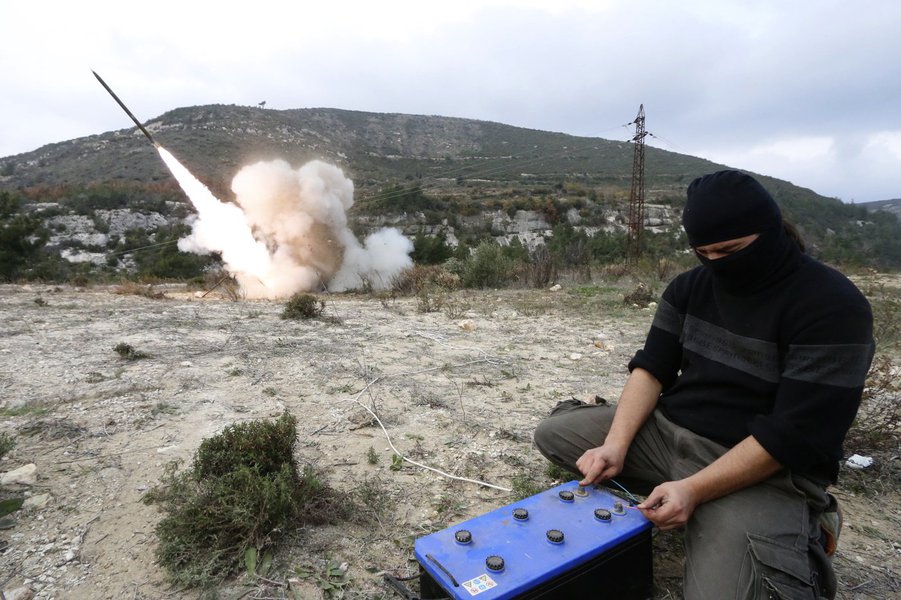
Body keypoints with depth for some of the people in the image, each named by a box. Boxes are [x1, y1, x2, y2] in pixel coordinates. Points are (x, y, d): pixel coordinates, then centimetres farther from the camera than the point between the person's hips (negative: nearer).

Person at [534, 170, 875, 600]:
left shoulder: (833, 306, -18)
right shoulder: (689, 286, 1)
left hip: (763, 469, -5)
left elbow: (795, 434, -22)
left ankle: (799, 532, 3)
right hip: (669, 429, 6)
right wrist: (616, 444, -16)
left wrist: (694, 489, -26)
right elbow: (651, 368, -1)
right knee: (552, 434, 1)